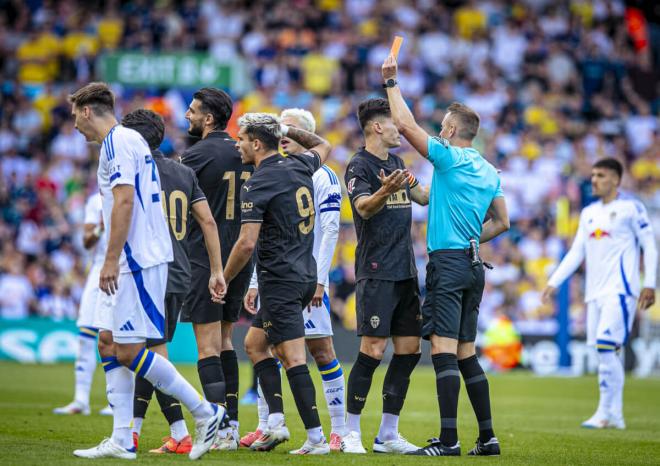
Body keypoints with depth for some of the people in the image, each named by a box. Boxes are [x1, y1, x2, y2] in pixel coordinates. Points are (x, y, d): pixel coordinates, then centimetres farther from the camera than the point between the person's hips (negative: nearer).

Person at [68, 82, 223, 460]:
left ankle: (205, 412, -4)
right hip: (135, 261, 10)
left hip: (138, 260, -10)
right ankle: (122, 441, 8)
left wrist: (111, 260, -21)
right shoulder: (132, 139, 20)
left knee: (128, 351, -10)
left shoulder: (116, 141, -11)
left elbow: (124, 201, -21)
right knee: (109, 344, 8)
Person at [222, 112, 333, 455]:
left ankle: (316, 438, -11)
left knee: (293, 358, -8)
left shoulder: (257, 185, -14)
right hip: (306, 276, 9)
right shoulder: (299, 166, 8)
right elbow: (322, 146, 33)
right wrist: (286, 129, 27)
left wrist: (223, 280, -7)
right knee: (254, 343, 18)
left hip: (280, 281, -9)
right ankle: (275, 422, 11)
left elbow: (247, 243, -19)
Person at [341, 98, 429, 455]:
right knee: (372, 351, -10)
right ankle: (351, 432, -1)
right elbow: (364, 208, -25)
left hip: (405, 272, 8)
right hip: (376, 273, -8)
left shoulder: (396, 163, 17)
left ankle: (388, 434, 12)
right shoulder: (359, 166, -8)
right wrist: (385, 191, -43)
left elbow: (423, 196, 31)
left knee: (409, 349, 6)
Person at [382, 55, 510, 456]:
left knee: (444, 349, -12)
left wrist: (392, 82, 2)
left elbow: (405, 124, -9)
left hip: (448, 262, -8)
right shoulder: (489, 171, 15)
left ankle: (448, 439, -18)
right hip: (473, 265, 8)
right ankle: (487, 437, 12)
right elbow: (501, 222, 20)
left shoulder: (448, 157, -7)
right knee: (466, 354, 12)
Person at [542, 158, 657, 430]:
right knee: (606, 352, 5)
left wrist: (649, 285, -8)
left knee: (606, 345, -16)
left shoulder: (630, 207, -2)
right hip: (595, 291, 7)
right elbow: (576, 252, 19)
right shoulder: (589, 213, 17)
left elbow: (650, 246, -2)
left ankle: (604, 412, -12)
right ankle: (616, 416, 9)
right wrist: (554, 282, 11)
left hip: (620, 290, -7)